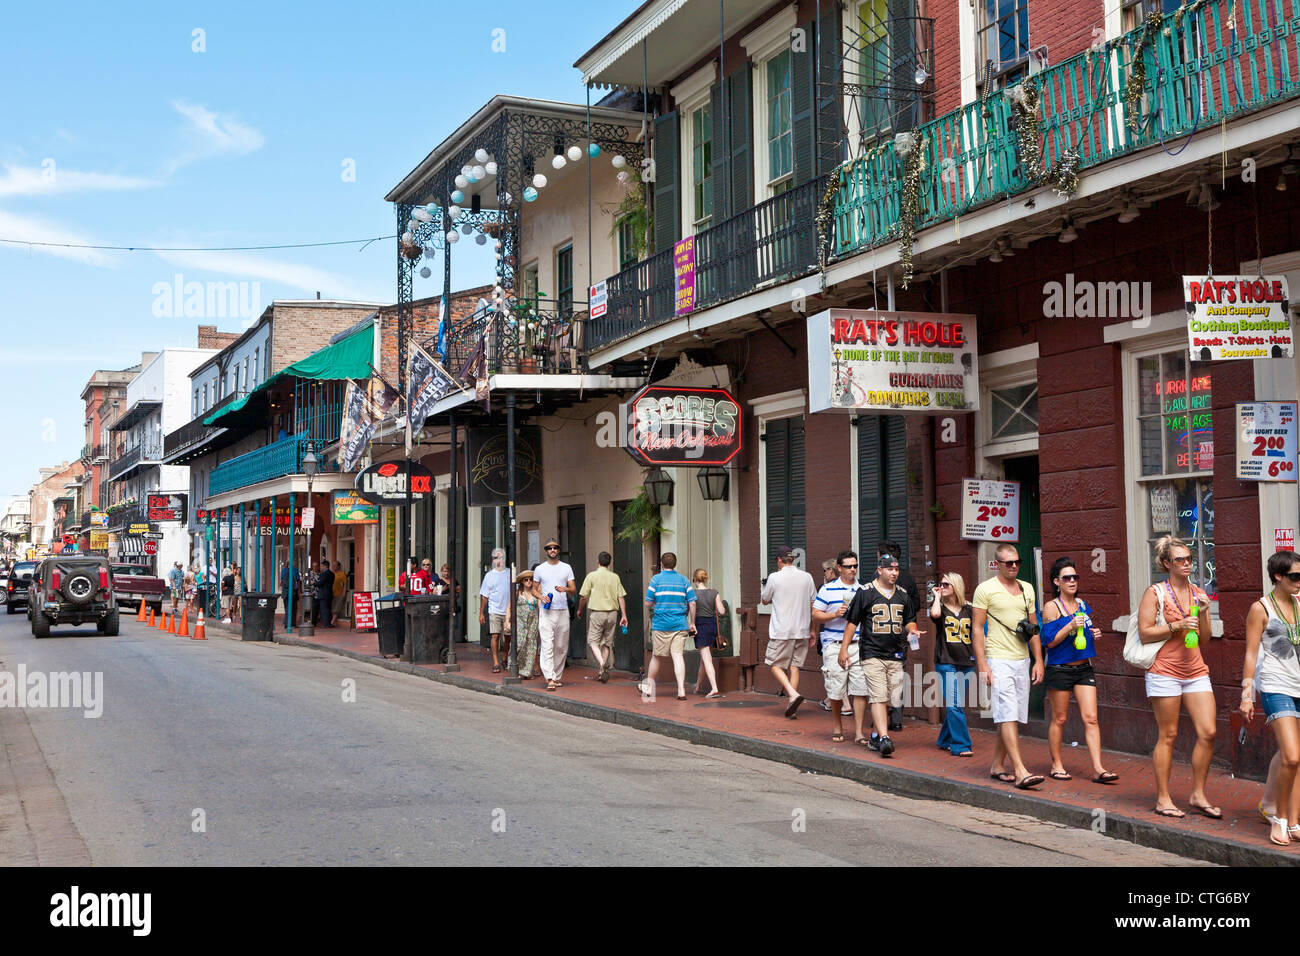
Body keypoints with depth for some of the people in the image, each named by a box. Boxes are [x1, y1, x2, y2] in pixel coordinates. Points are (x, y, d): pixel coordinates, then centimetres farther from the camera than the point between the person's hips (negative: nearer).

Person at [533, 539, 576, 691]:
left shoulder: (566, 568, 10)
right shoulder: (540, 569, 8)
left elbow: (574, 589, 8)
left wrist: (565, 589, -15)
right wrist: (541, 596, -7)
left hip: (563, 611, 2)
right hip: (546, 612, -2)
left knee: (561, 647, 6)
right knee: (547, 646, -13)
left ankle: (557, 677, 17)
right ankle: (550, 679, -20)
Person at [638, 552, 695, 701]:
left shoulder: (656, 579, -1)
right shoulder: (683, 580, 6)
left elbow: (648, 603, -2)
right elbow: (692, 603, 3)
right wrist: (692, 623, 10)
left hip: (661, 624, -2)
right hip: (680, 625, 2)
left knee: (656, 656, 9)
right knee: (678, 655, -2)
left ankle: (648, 687, 25)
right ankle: (681, 690, -11)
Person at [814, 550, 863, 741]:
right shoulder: (828, 589, 3)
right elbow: (816, 616, 2)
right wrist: (835, 614, -11)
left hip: (858, 645, 2)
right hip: (834, 645, -2)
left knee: (861, 689, -4)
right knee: (836, 690, 0)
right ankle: (838, 727, 19)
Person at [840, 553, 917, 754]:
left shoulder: (902, 595, 14)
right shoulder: (865, 593, 0)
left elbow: (910, 620, 25)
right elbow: (852, 622, 2)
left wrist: (911, 630, 2)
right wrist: (844, 648, -1)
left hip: (896, 656, 5)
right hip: (872, 654, -5)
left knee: (888, 700, 6)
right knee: (878, 697, -14)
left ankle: (875, 736, 18)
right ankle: (884, 738, -21)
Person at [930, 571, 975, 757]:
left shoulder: (968, 609, 9)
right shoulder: (940, 607, 1)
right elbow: (935, 614, -24)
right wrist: (937, 596, -9)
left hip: (966, 663, 4)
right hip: (946, 663, -4)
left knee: (957, 705, 10)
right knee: (954, 705, -10)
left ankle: (945, 740, 25)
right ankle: (960, 745, -8)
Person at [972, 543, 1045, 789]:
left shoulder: (1027, 589, 14)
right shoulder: (986, 589, -4)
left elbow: (1033, 628, 18)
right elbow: (977, 629, -5)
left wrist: (1038, 660, 10)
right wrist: (982, 665, -12)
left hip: (1022, 660, 6)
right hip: (999, 660, -6)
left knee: (1011, 717, 8)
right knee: (1008, 715, -11)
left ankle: (997, 765, 19)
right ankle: (1020, 771, -16)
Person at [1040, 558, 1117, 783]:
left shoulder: (1083, 605, 10)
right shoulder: (1052, 608, -7)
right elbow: (1049, 641, -11)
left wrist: (1095, 634, 2)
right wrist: (1071, 626, -22)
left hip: (1084, 668, 5)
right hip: (1060, 669, -5)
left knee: (1091, 718, -3)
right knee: (1059, 719, 4)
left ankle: (1097, 768, -5)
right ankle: (1056, 765, 17)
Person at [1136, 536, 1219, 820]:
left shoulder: (1198, 594, 13)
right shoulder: (1155, 593, -2)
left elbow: (1205, 638, 15)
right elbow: (1144, 633, -7)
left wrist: (1203, 613, -1)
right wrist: (1177, 626, -15)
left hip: (1196, 671, 5)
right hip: (1165, 671, -5)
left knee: (1208, 733, -2)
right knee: (1168, 735, -1)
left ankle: (1198, 795, 12)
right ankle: (1163, 799, 9)